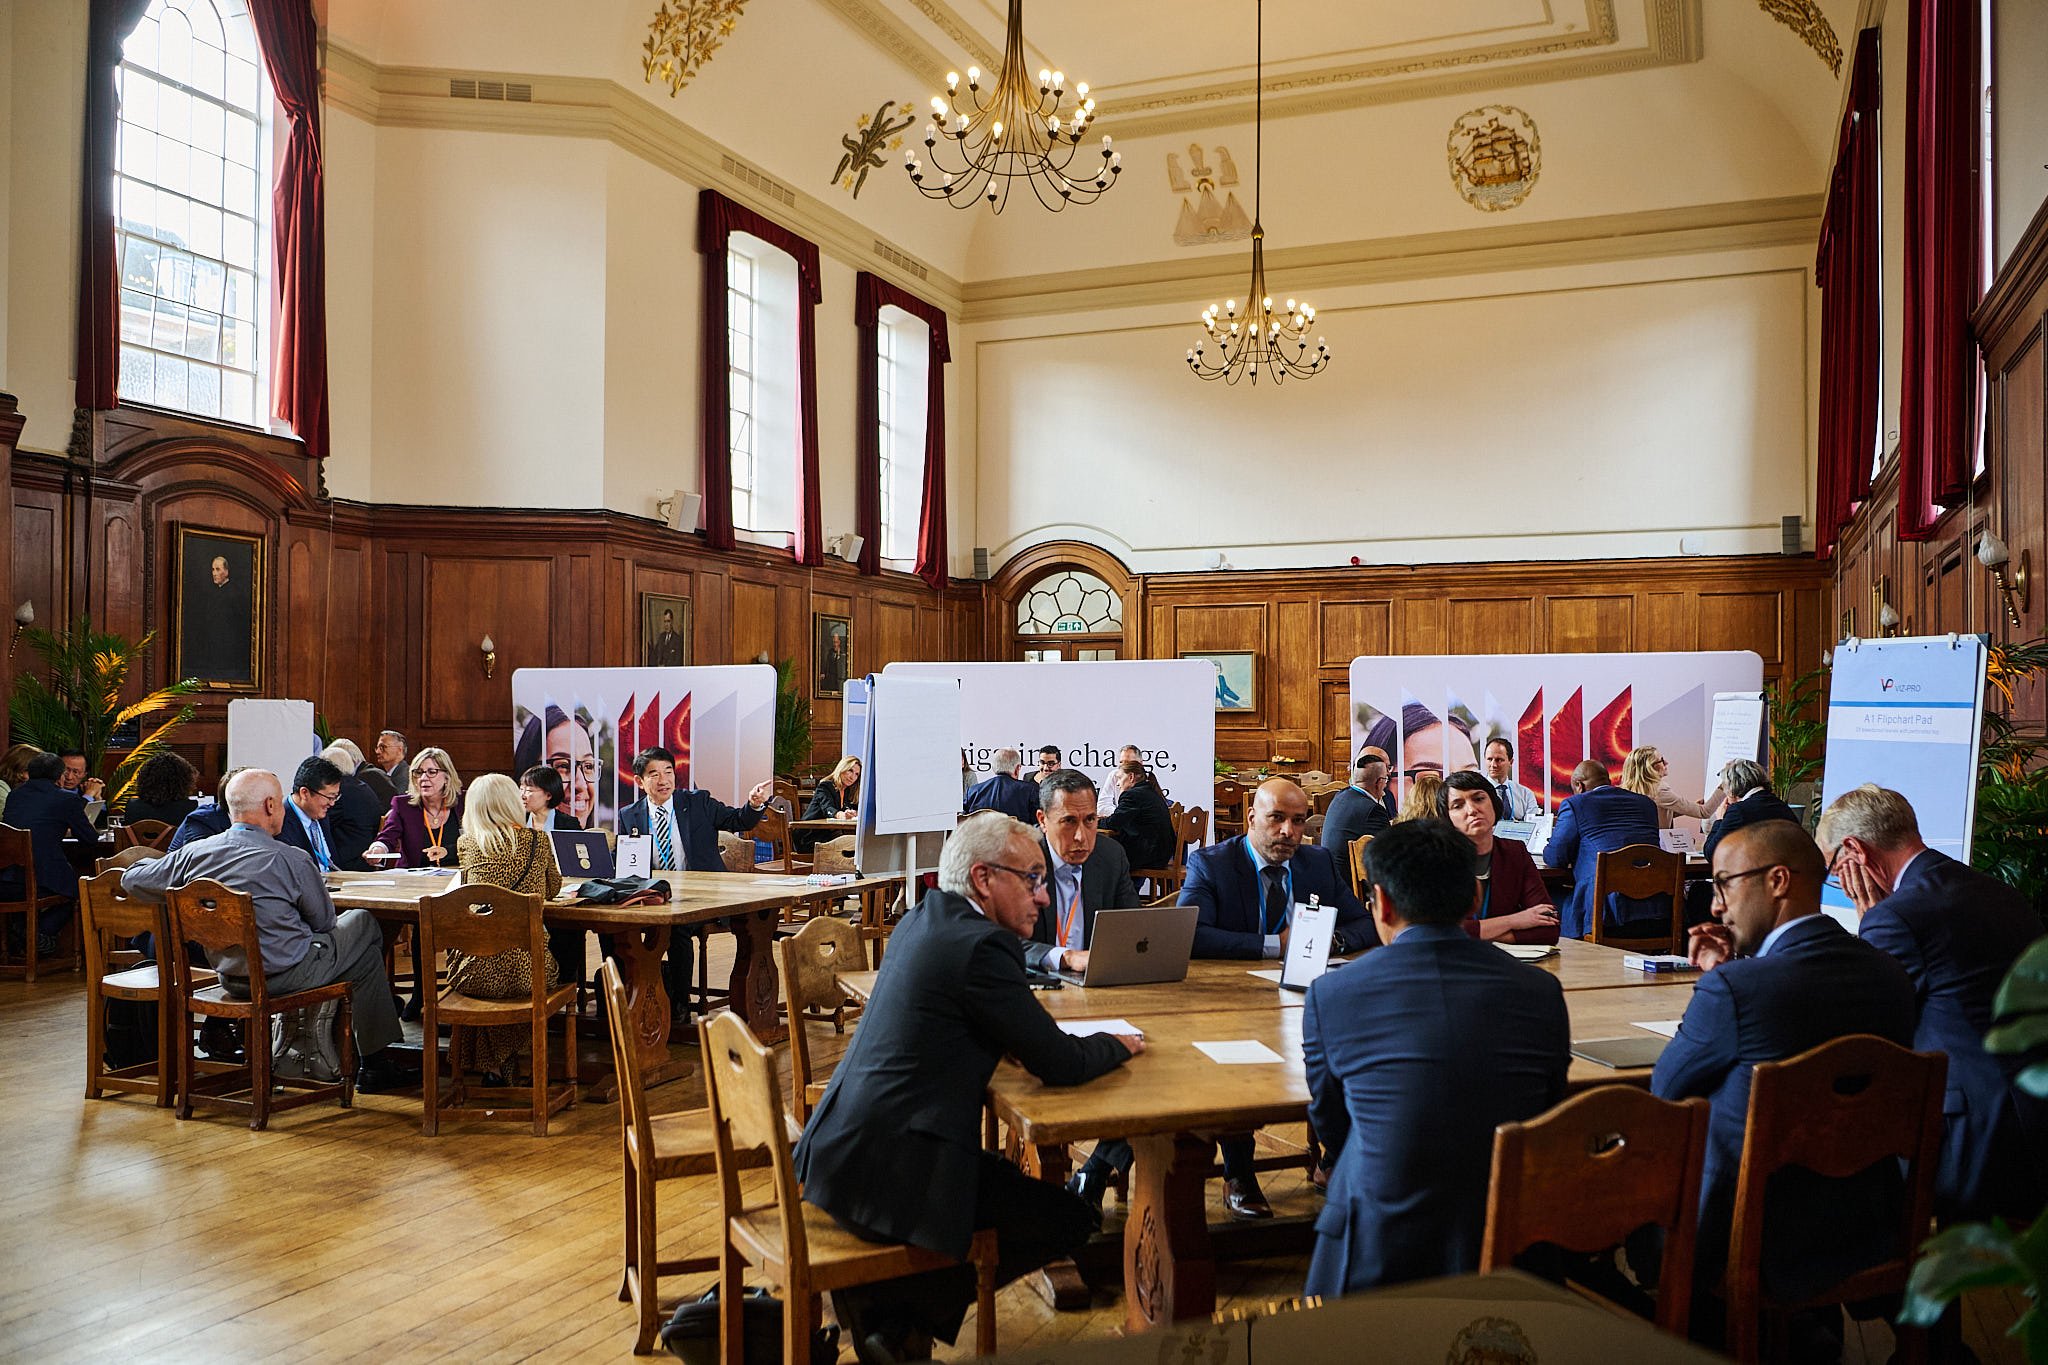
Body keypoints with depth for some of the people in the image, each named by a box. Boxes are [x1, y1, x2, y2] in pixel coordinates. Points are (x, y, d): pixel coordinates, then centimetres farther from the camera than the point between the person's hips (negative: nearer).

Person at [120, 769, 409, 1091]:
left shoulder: (194, 853, -6)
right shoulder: (292, 859, -20)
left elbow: (131, 880, 6)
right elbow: (324, 921, -6)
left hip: (229, 977, 6)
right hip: (287, 974, -6)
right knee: (364, 925, 17)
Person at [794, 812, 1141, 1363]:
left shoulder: (921, 920, 10)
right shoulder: (981, 945, -18)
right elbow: (1061, 1064, -15)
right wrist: (1119, 1044, 4)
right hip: (887, 1170, -10)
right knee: (1070, 1220, 0)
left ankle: (878, 1299, 18)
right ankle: (895, 1314, 6)